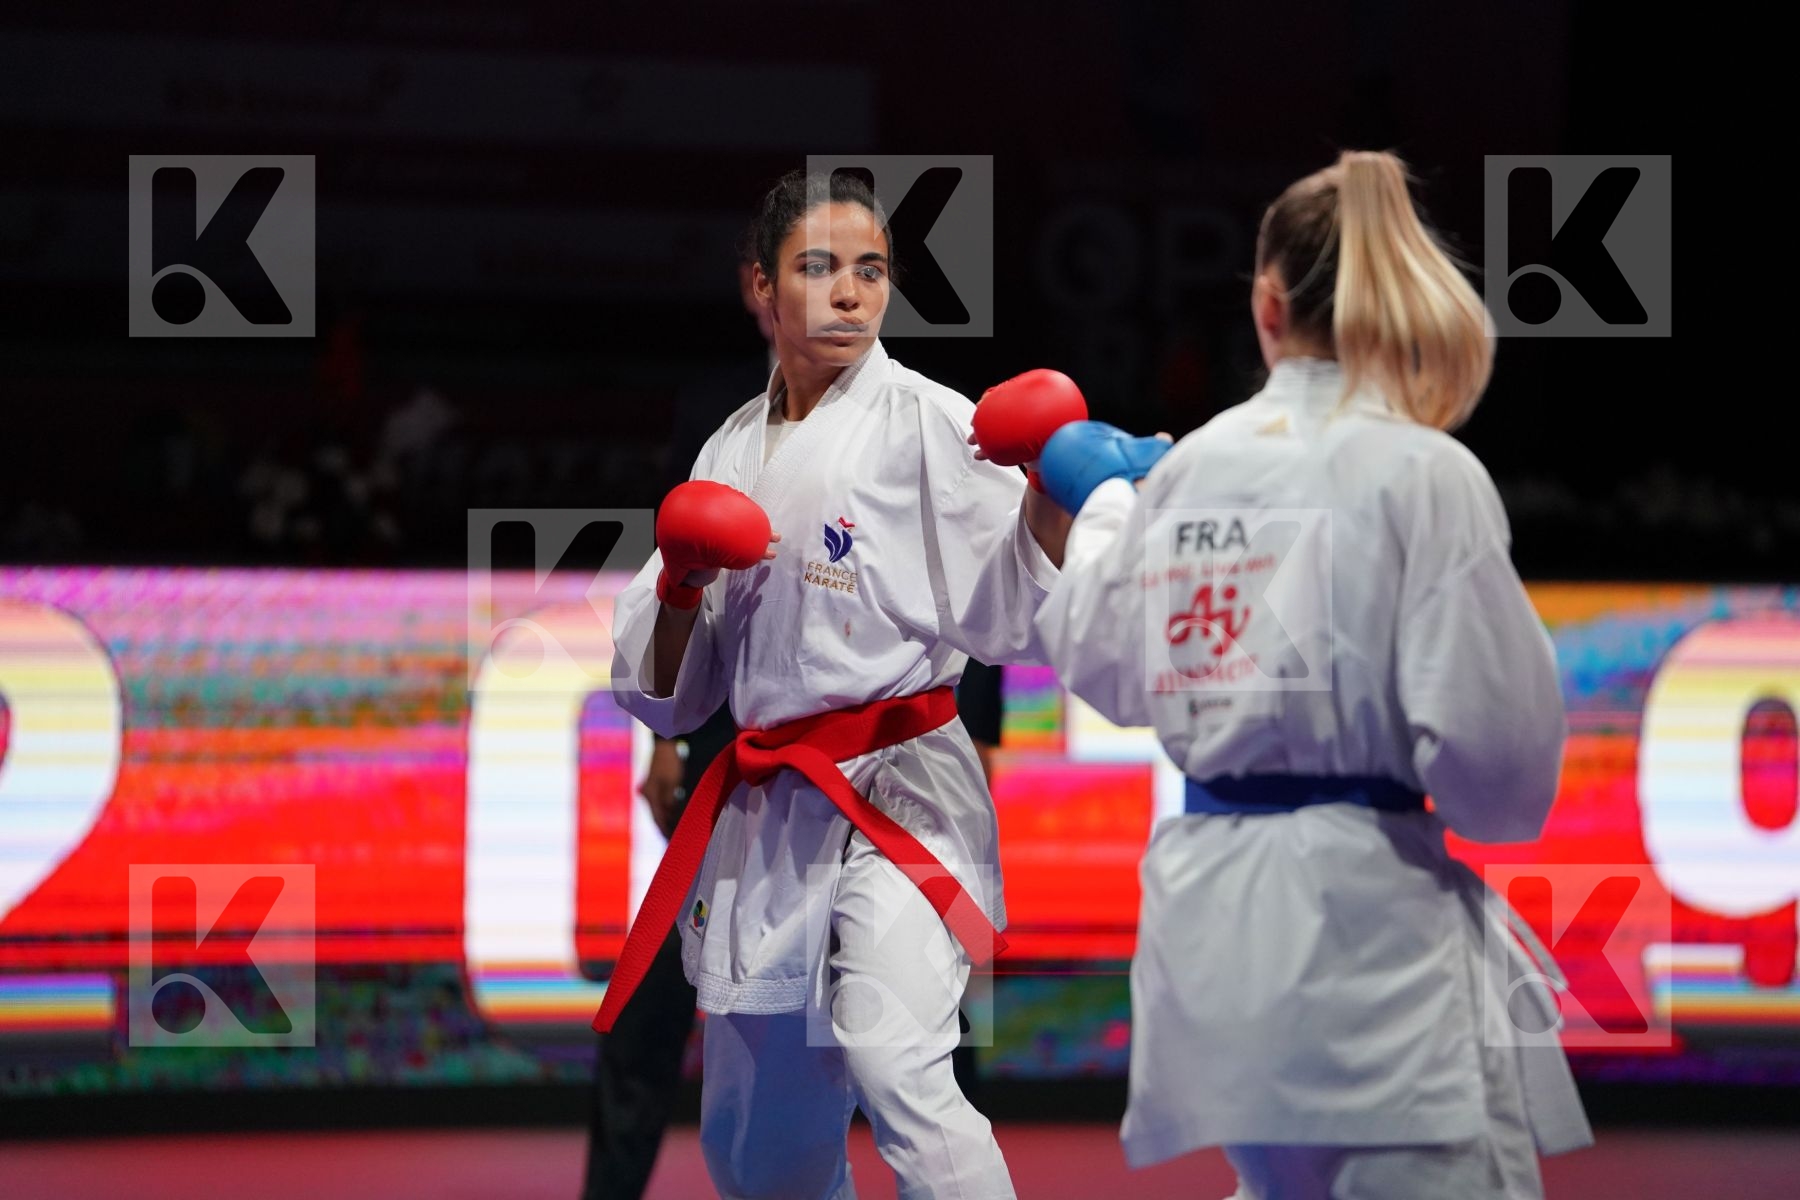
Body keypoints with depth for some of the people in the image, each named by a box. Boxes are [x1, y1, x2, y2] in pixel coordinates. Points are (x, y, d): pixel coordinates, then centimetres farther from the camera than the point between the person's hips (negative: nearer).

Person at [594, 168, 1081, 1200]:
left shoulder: (926, 422, -4)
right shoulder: (734, 450, 13)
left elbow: (1011, 617, -12)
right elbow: (665, 691, 16)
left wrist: (1047, 491, -26)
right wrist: (680, 583, -3)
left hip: (899, 785, -6)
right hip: (767, 805, 6)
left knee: (892, 1065, -30)